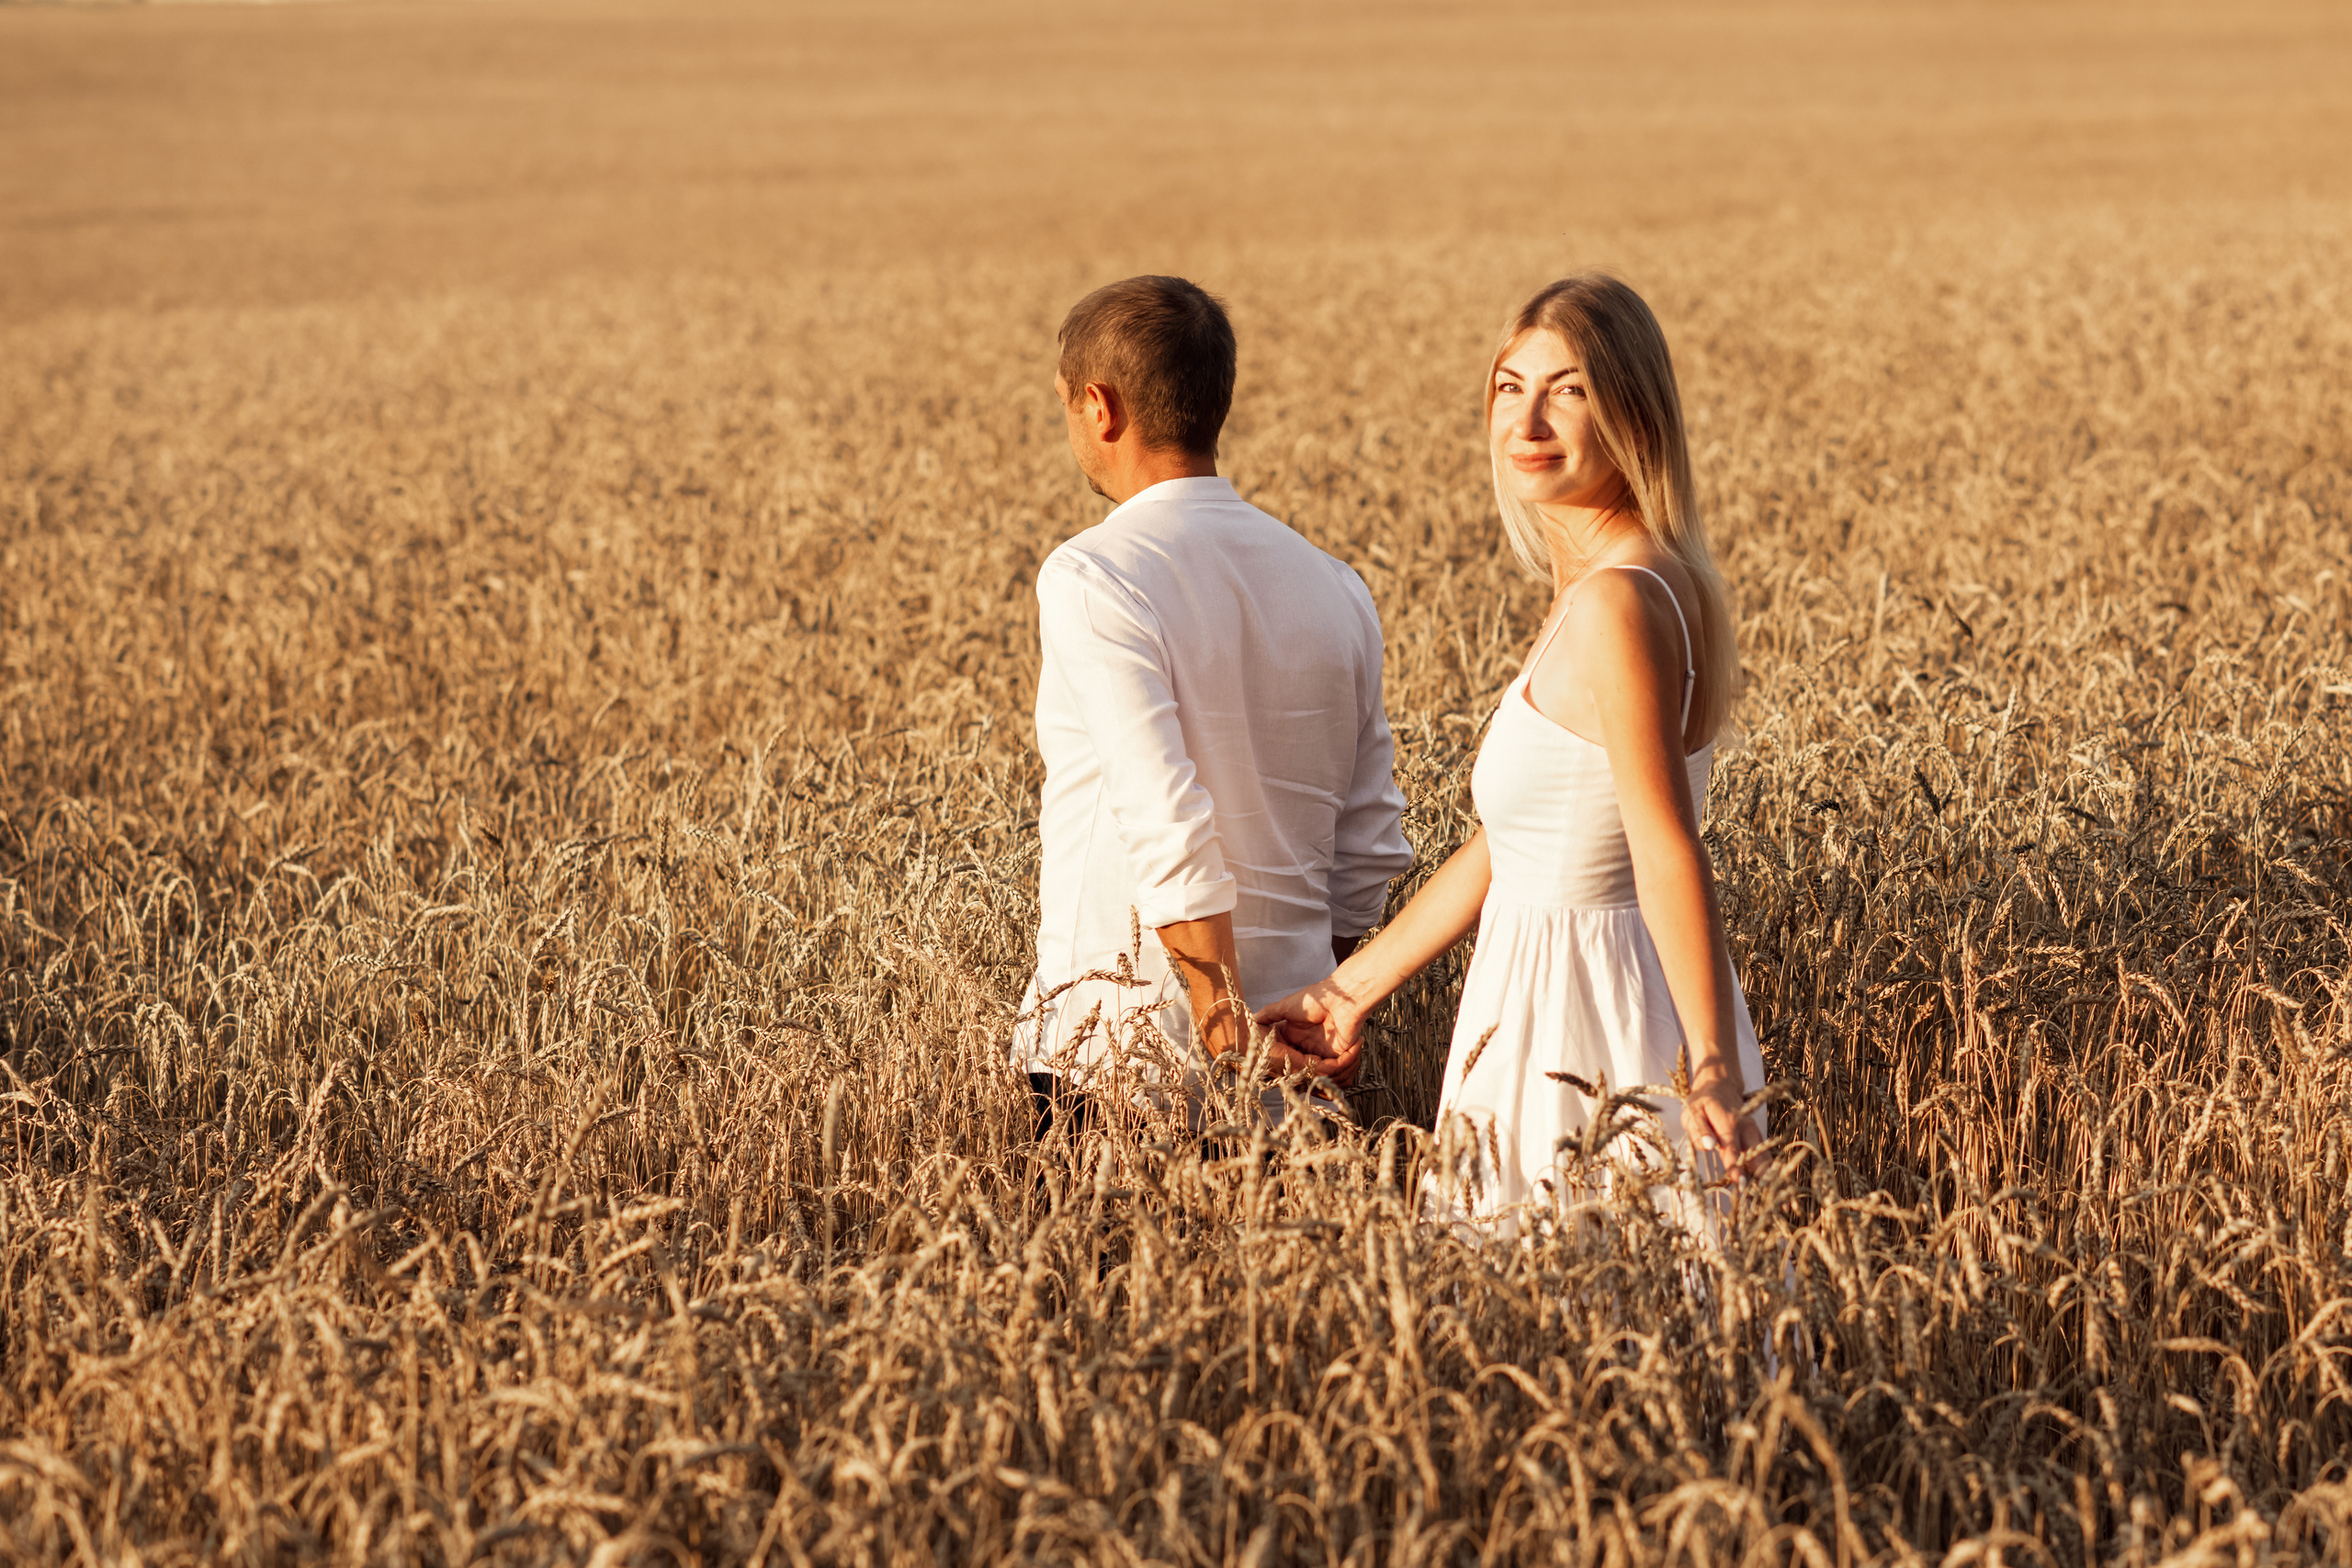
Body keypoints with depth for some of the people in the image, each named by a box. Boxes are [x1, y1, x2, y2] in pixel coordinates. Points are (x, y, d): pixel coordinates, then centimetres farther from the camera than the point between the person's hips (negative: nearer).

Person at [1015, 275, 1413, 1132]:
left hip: (1130, 1039, -6)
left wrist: (1228, 1036, -16)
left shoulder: (1091, 578, -11)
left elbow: (1171, 831, -19)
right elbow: (1369, 847, 13)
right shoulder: (1335, 589, 9)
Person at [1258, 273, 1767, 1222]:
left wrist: (1714, 1069, -30)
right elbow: (1508, 844, 16)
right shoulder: (1593, 588, 11)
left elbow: (1668, 853, -25)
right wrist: (1355, 985, 19)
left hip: (1585, 1021, -10)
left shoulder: (1619, 600, -19)